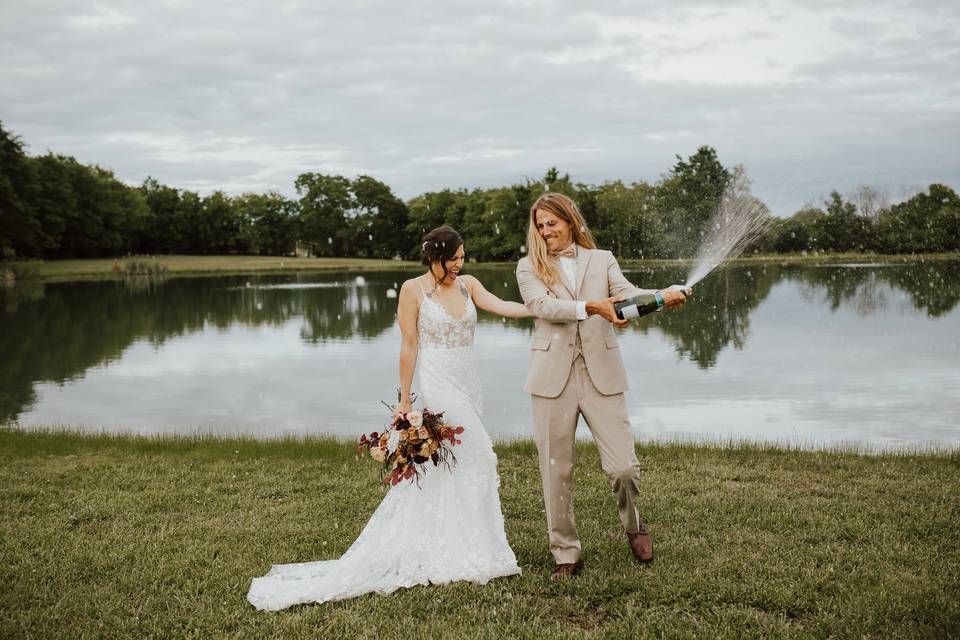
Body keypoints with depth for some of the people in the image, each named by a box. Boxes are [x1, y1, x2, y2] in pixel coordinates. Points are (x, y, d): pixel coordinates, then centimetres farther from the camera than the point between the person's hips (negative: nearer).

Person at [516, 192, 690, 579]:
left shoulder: (601, 260, 13)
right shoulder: (529, 268, 8)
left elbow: (627, 293, -3)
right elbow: (542, 306, -10)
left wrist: (663, 296, -24)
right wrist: (591, 307, -24)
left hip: (601, 375, 0)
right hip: (553, 377, 0)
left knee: (623, 467, -5)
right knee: (556, 472, 3)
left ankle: (633, 524, 26)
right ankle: (566, 555, 18)